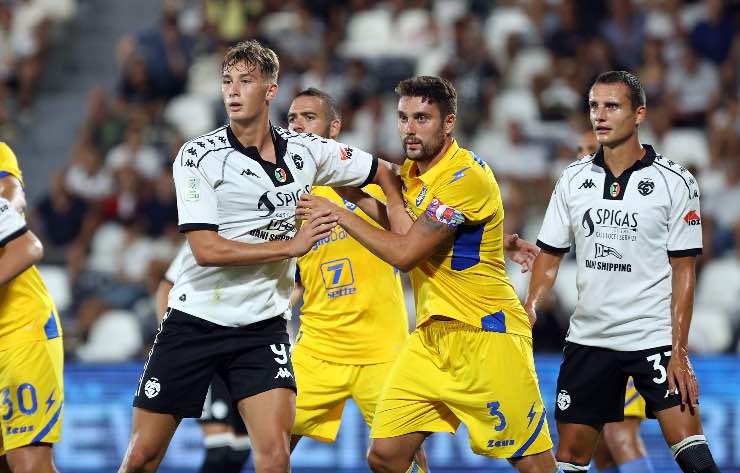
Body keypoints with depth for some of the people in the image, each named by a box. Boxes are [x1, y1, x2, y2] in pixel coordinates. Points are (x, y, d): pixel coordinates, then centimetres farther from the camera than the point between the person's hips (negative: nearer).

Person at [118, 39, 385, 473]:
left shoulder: (306, 152, 1)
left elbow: (382, 174, 17)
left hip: (262, 327, 2)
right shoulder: (199, 156, -9)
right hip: (194, 321, -2)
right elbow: (206, 249, -17)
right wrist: (290, 246, -16)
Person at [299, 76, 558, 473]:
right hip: (431, 334, 8)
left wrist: (339, 214, -12)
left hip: (486, 332, -8)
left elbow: (405, 253, -19)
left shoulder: (467, 176, -17)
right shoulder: (410, 171, 10)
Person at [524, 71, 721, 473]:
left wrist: (679, 351, -12)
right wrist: (530, 307, -8)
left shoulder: (676, 182, -5)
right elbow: (551, 254, 11)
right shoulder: (573, 179, 6)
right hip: (587, 335, 4)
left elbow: (683, 270, -5)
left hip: (655, 335, -4)